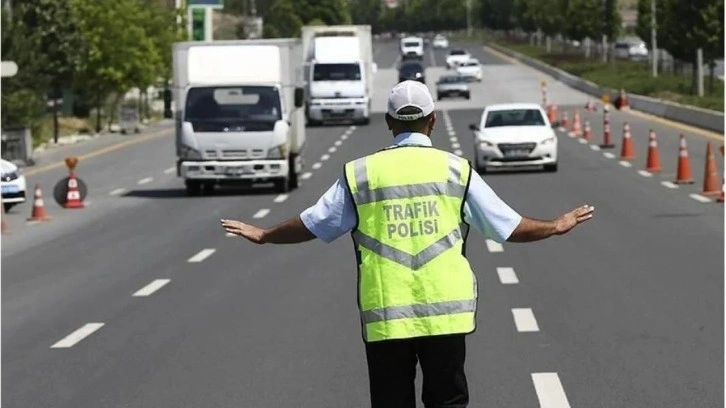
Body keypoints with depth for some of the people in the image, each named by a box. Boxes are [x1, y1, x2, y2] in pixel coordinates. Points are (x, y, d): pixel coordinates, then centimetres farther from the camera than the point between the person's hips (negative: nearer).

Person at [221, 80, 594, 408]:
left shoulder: (360, 173, 2)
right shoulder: (455, 170, 2)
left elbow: (312, 225, 10)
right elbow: (508, 226, 6)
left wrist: (263, 236, 27)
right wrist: (557, 227, 24)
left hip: (384, 317, 0)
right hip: (446, 313, 0)